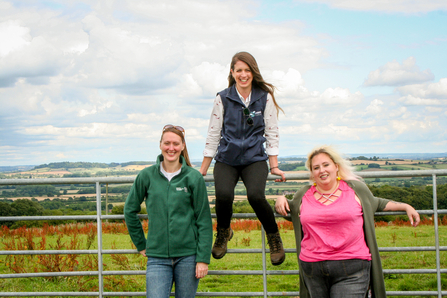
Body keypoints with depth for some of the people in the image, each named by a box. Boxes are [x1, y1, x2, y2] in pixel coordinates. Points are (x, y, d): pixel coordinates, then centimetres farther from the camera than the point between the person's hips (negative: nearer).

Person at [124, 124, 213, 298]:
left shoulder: (194, 178, -1)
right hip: (157, 257, 1)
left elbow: (204, 220, 0)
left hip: (187, 256, 0)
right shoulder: (147, 176, 3)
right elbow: (130, 210, 15)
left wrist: (203, 258, -5)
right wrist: (140, 244, 13)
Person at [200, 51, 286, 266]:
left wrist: (274, 167, 2)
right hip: (226, 159, 1)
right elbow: (213, 135, 5)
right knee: (223, 195, -28)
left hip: (254, 159, -1)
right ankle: (223, 232, 6)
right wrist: (202, 171, 7)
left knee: (255, 195, -29)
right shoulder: (223, 99, 1)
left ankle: (274, 237, -2)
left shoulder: (265, 97, 1)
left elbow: (272, 133, 5)